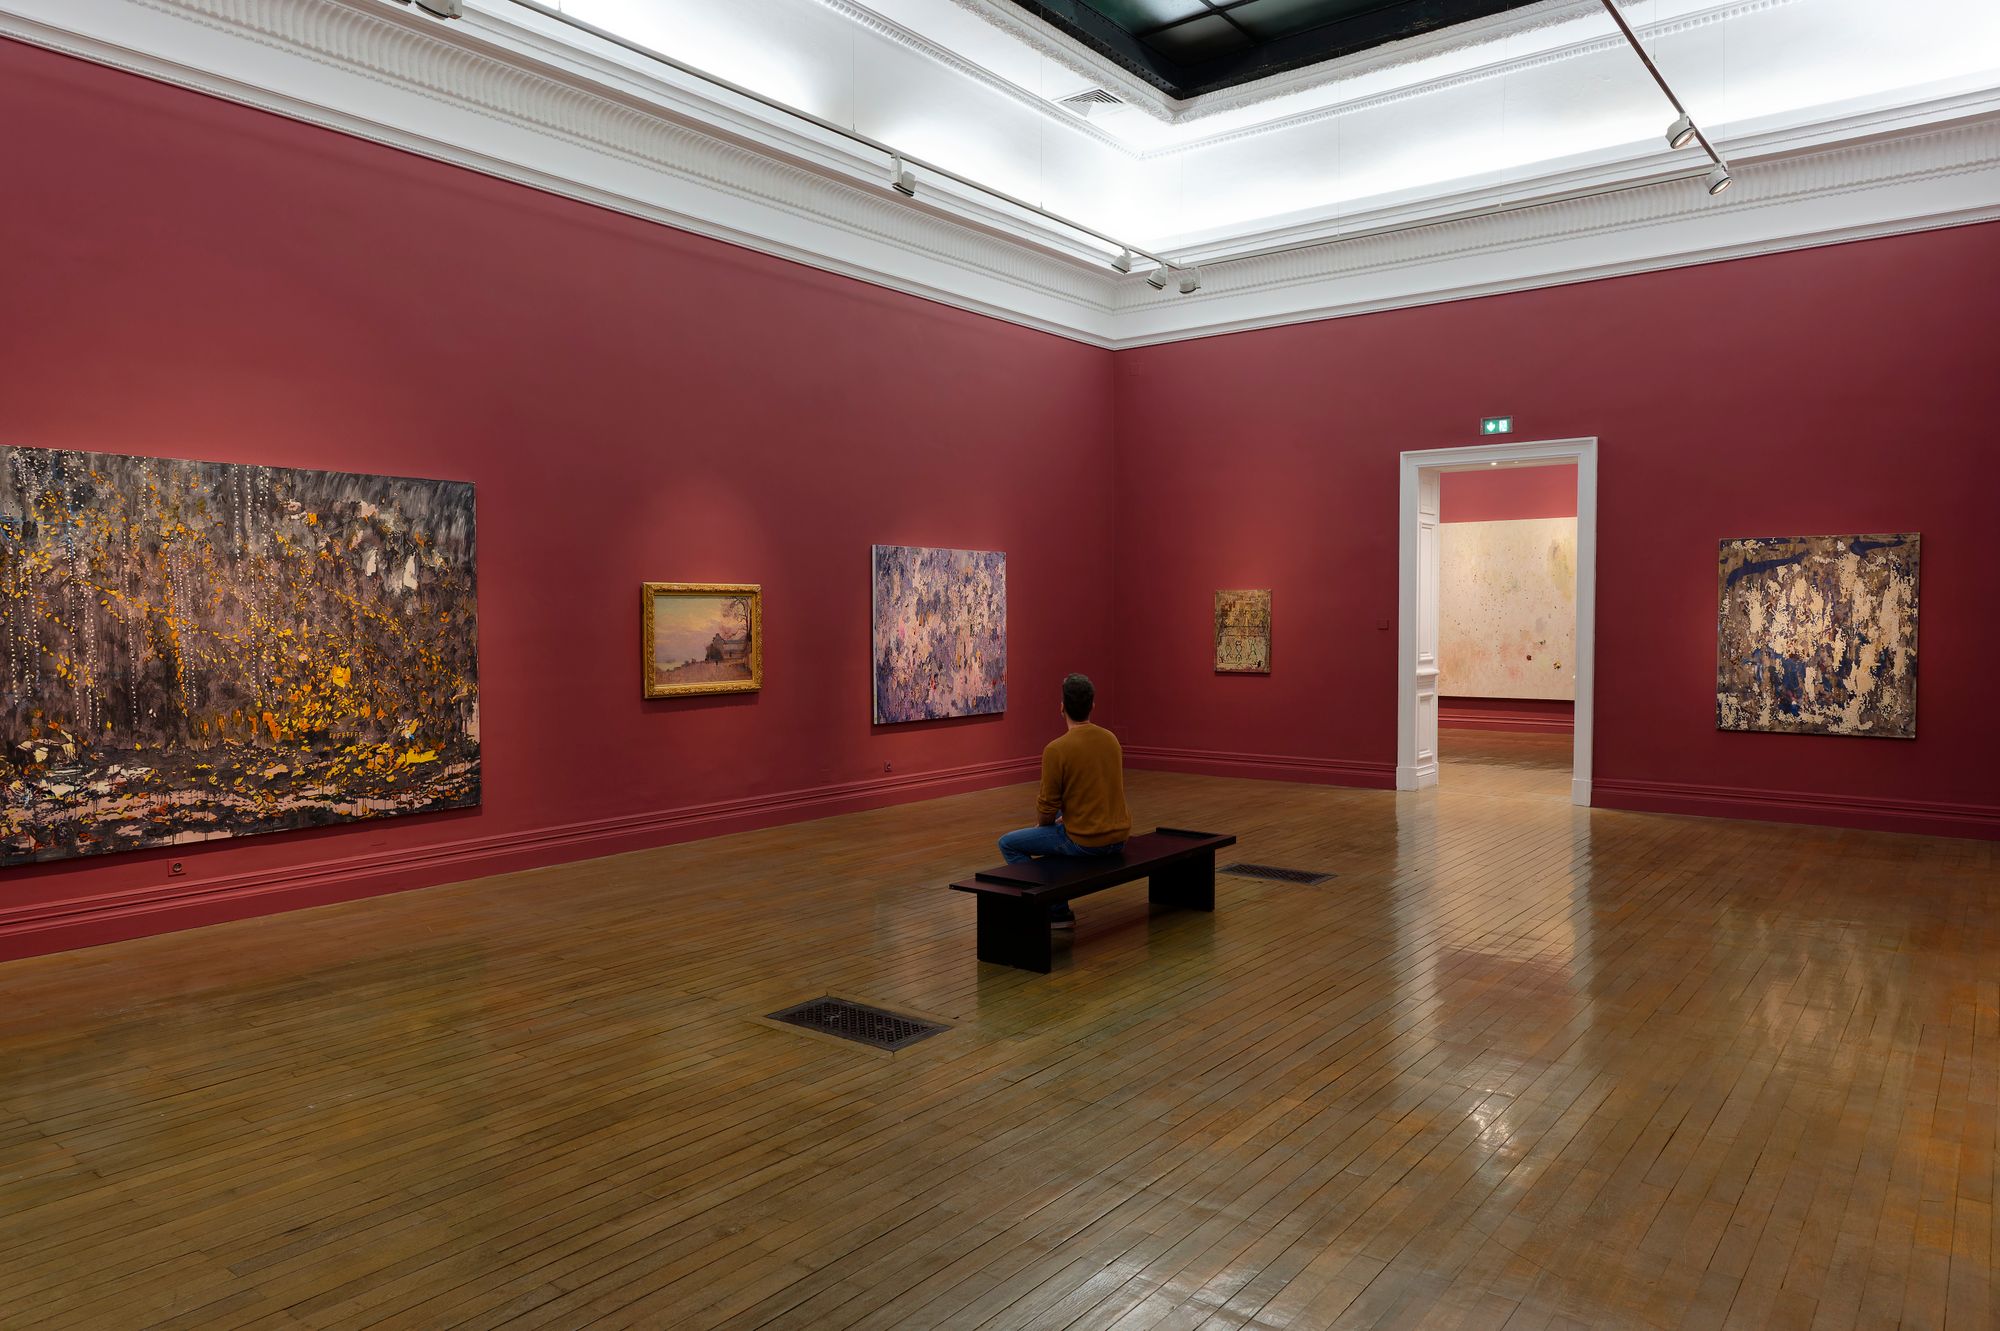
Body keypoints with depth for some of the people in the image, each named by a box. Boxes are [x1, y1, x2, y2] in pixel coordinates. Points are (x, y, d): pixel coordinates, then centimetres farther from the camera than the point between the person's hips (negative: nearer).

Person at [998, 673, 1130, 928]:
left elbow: (1047, 807, -11)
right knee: (1059, 827, 36)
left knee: (1009, 844, 11)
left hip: (1084, 841, -7)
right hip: (1117, 837, 7)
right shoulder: (1111, 739, 5)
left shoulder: (1056, 749, -18)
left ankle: (1052, 910, 9)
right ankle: (1058, 908, 34)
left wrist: (1041, 826, 12)